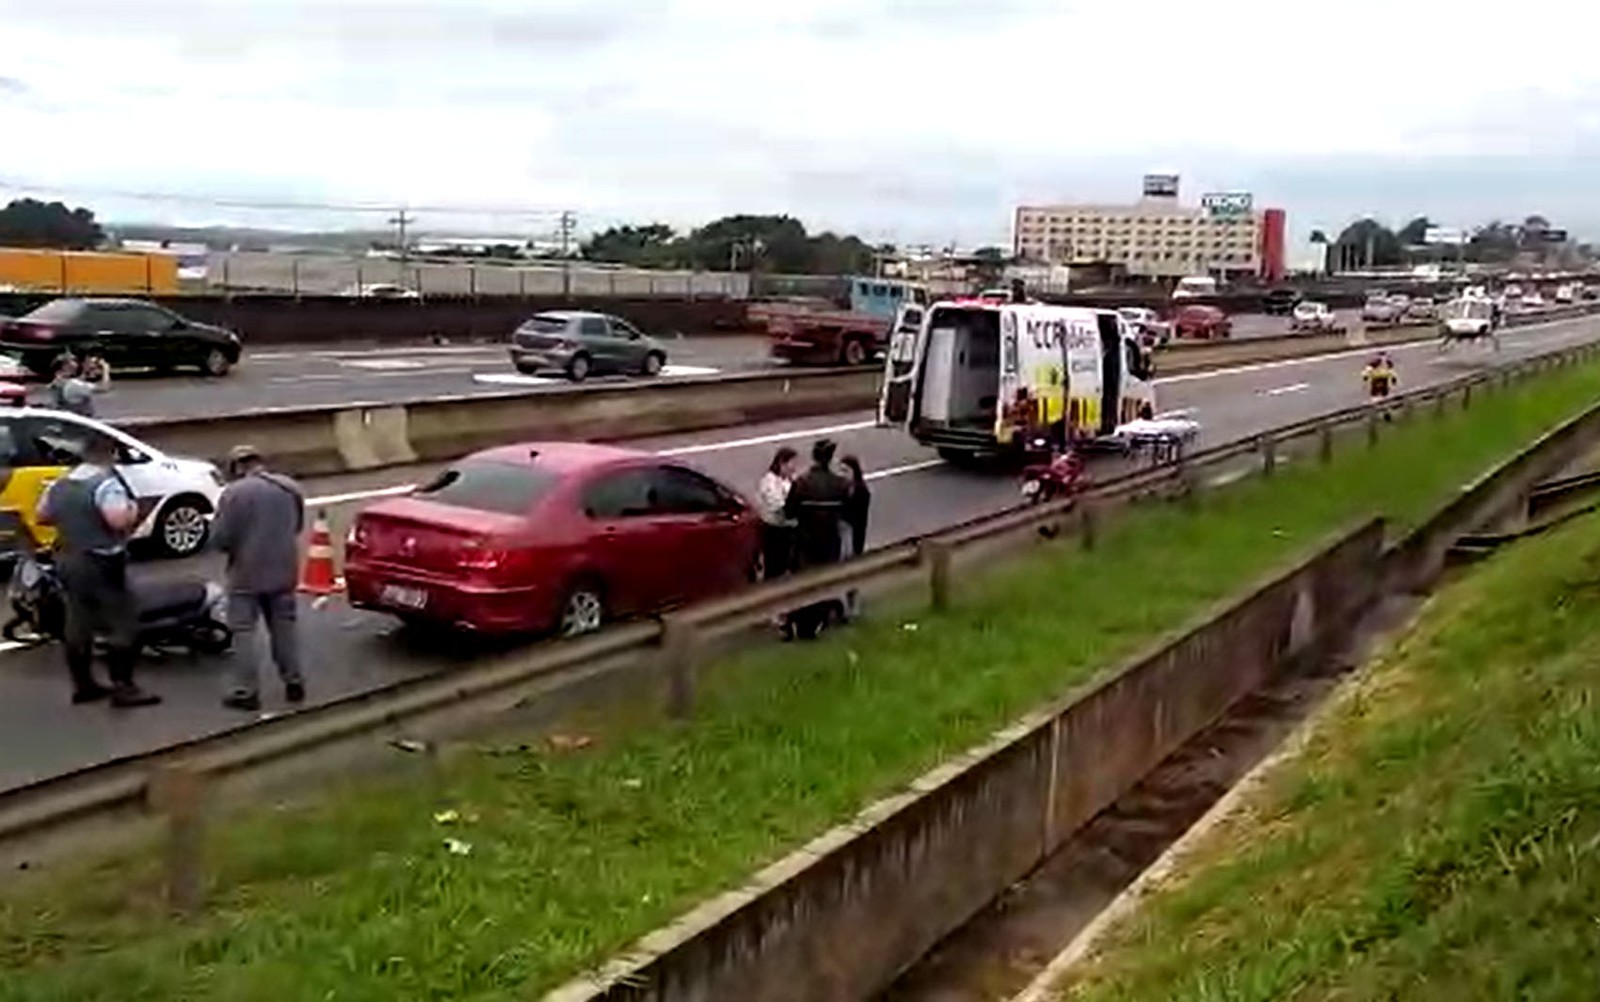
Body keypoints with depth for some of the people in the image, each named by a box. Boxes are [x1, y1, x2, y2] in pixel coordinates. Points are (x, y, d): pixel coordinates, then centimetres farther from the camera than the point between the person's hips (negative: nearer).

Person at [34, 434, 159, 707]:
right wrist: (132, 509, -9)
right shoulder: (106, 483, -16)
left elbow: (42, 515, 20)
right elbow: (119, 520, -28)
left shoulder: (60, 485, 10)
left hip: (67, 561, 9)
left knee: (77, 624, 13)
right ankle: (122, 687, -7)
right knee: (123, 625, -4)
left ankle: (83, 685, 20)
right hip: (100, 564, -9)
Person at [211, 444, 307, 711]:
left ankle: (247, 692, 2)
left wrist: (239, 542, 6)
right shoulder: (291, 488, 3)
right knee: (284, 626, 16)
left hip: (247, 574, -5)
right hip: (283, 570, 5)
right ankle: (294, 683, 20)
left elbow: (219, 538, -14)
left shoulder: (233, 493, -15)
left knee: (244, 632, 2)